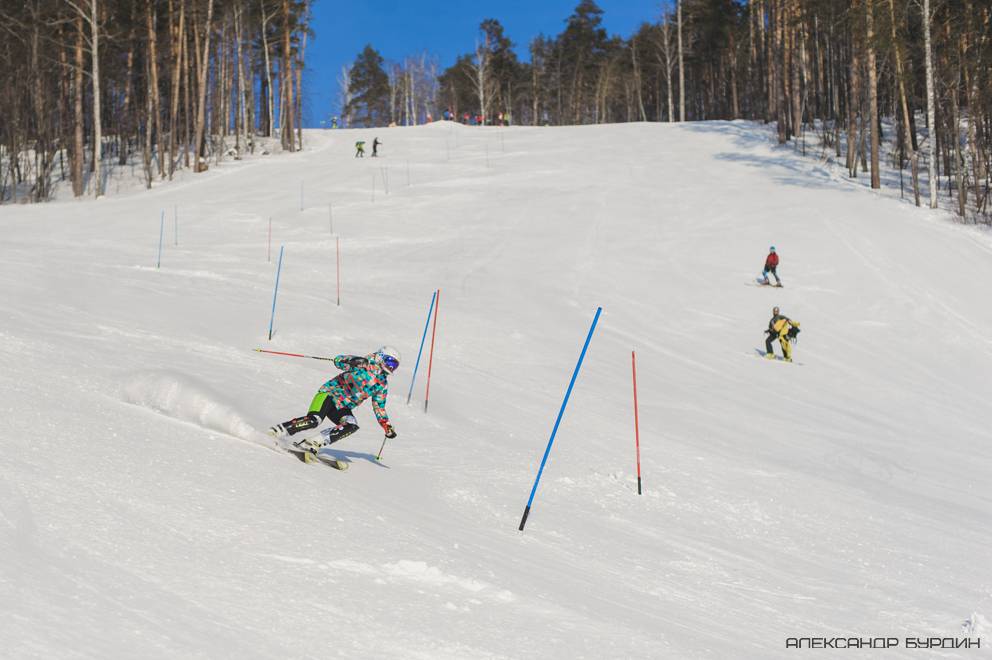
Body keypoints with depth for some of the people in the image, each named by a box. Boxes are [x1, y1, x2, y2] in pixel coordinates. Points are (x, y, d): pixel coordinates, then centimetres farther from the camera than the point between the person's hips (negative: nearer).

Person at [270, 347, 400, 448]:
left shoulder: (382, 384, 12)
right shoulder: (366, 364, -7)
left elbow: (379, 408, 23)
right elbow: (338, 361, -14)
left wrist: (387, 427, 17)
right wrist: (354, 361, -35)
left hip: (342, 407, 6)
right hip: (330, 394, -6)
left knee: (352, 426, -23)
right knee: (314, 420, -29)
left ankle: (316, 443, -25)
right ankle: (279, 430, -16)